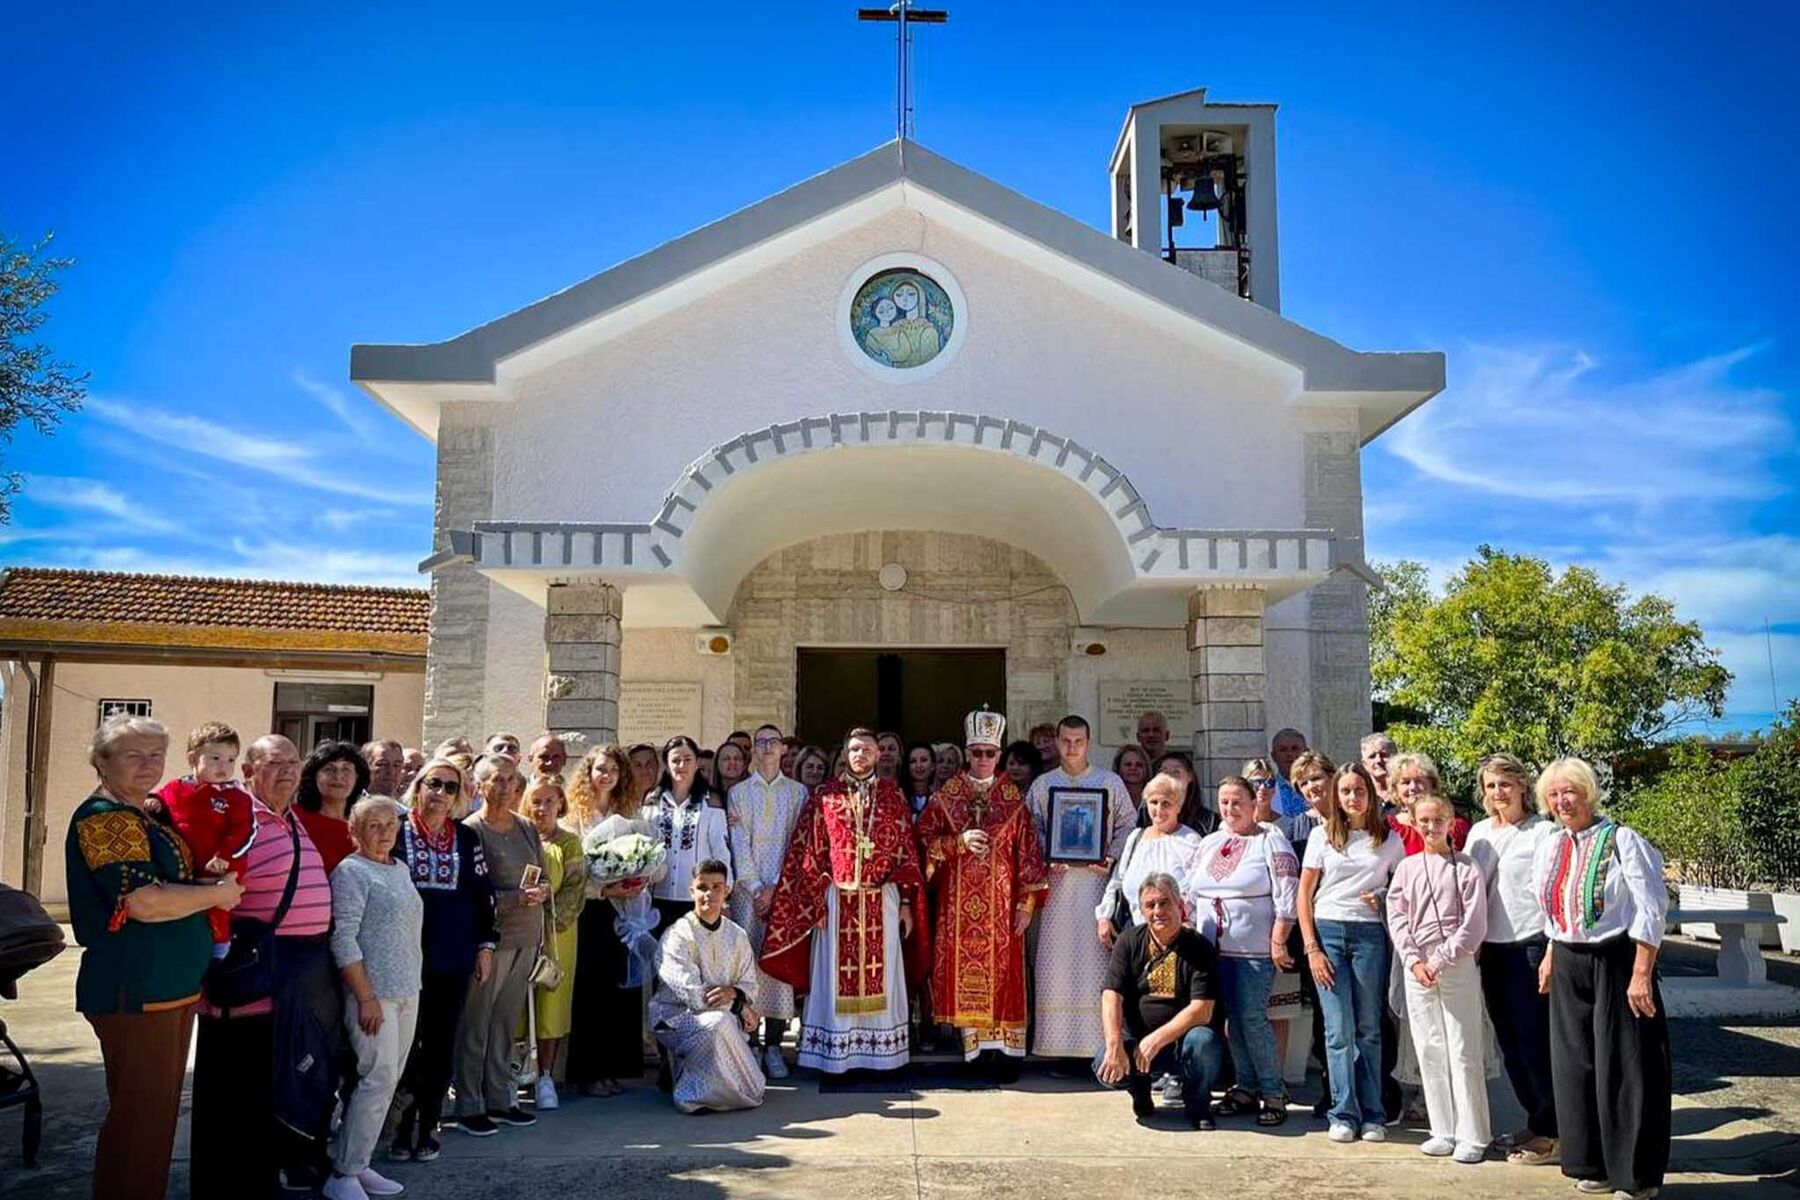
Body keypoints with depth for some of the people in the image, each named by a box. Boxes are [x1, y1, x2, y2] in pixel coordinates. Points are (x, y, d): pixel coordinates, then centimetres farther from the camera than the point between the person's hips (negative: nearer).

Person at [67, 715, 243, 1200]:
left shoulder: (151, 815, 13)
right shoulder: (103, 818, -13)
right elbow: (145, 903, -23)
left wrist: (210, 877, 6)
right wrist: (219, 893, -11)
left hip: (175, 985, 9)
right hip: (134, 990, -9)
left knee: (161, 1108, 16)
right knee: (139, 1115, -1)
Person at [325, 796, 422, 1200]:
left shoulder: (401, 869, 14)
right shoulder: (351, 871, -8)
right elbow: (343, 940, -14)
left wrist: (415, 984, 15)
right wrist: (366, 997, -18)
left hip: (407, 992, 7)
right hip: (374, 993, -7)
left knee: (387, 1080, 9)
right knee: (379, 1078, -8)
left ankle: (357, 1163, 18)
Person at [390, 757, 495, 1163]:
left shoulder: (467, 838, 7)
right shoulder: (396, 831, -1)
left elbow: (483, 895, 9)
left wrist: (485, 946, 5)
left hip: (453, 958, 2)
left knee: (441, 1045, 7)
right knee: (405, 1042, 1)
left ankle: (428, 1127, 18)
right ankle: (402, 1127, 14)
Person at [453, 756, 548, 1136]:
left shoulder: (527, 829, 11)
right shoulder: (471, 830, -8)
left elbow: (541, 881, 18)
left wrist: (541, 891, -4)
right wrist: (517, 898, -20)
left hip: (525, 938, 6)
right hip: (489, 939, -6)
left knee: (506, 1023, 12)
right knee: (475, 1025, 2)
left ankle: (499, 1099, 21)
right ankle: (469, 1106, 12)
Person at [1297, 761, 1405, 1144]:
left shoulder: (1389, 839, 8)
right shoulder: (1322, 836, 6)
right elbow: (1304, 894, 5)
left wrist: (1384, 901, -7)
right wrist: (1311, 948, -2)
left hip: (1370, 935, 0)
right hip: (1327, 932, 0)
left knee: (1369, 1029, 5)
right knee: (1338, 1029, -1)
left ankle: (1372, 1115, 14)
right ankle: (1344, 1114, 8)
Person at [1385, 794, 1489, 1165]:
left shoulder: (1466, 867, 1)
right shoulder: (1407, 868, 10)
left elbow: (1474, 924, -5)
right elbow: (1397, 918, 6)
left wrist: (1441, 959, -11)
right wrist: (1415, 960, -6)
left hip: (1458, 965, -3)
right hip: (1417, 968, 3)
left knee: (1464, 1051, -3)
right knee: (1429, 1051, 6)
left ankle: (1473, 1136, 5)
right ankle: (1444, 1131, 15)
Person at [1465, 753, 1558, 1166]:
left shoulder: (1542, 831, -7)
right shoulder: (1478, 832, 12)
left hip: (1531, 943, -6)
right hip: (1492, 947, 7)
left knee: (1534, 1039, -4)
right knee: (1508, 1040, 11)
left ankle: (1549, 1133, 6)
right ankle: (1535, 1120, 24)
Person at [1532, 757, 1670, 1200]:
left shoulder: (1621, 840, -13)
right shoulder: (1549, 846, 9)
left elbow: (1653, 911, -14)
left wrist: (1641, 974, -17)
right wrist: (1550, 957, 15)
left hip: (1616, 963, -7)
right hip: (1568, 968, 7)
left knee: (1624, 1068, -1)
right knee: (1575, 1065, 10)